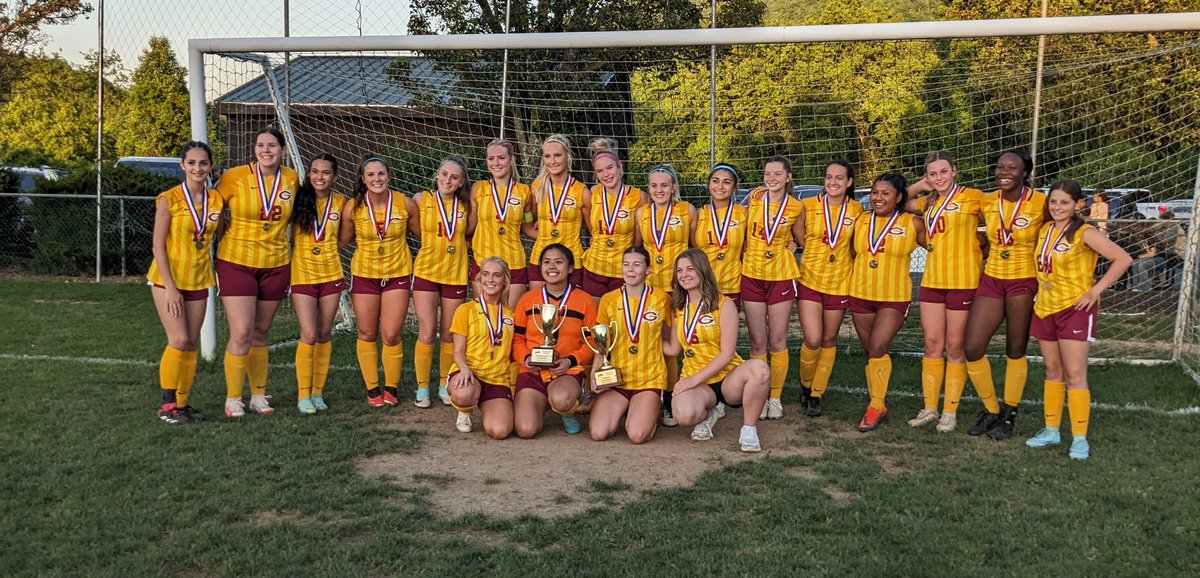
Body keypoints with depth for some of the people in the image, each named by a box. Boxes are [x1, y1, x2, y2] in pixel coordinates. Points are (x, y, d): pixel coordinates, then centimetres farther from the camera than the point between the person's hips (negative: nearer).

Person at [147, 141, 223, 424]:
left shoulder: (216, 199, 2)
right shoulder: (169, 199, -10)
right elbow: (158, 245, -11)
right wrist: (170, 288, -15)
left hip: (198, 280, 5)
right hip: (168, 279, -4)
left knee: (191, 344, 6)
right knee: (179, 340, -13)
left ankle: (182, 403, 16)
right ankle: (167, 404, -1)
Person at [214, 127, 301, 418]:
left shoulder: (292, 178, 0)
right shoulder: (235, 176, -10)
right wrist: (232, 236, -4)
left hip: (275, 265, 3)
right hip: (236, 263, -3)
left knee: (260, 334, 13)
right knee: (241, 334, -9)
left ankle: (259, 396, 24)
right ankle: (232, 399, 6)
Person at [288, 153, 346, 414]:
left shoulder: (340, 202, 2)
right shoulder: (298, 198, -6)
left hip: (331, 274, 3)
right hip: (302, 274, -3)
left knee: (325, 334, 8)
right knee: (309, 335, -8)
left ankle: (318, 392, 19)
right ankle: (303, 395, 4)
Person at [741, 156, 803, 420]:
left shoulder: (795, 207, -3)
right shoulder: (754, 197, -3)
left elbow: (801, 240, 12)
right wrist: (743, 254, 7)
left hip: (781, 276, 0)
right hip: (752, 275, 1)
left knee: (778, 341, 5)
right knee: (757, 342, 5)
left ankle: (776, 397, 17)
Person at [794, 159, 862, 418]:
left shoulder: (857, 209, -1)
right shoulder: (808, 206, -5)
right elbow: (800, 237, 3)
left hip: (839, 283, 2)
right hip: (809, 280, -2)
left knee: (829, 341, 10)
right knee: (812, 341, -9)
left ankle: (816, 394, 25)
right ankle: (805, 384, 19)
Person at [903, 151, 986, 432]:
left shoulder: (972, 196, -4)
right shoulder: (928, 203, 13)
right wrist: (919, 186, 11)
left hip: (963, 281, -5)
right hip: (932, 280, 5)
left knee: (955, 348, 2)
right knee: (932, 346, 8)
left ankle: (950, 411, 10)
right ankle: (930, 407, 17)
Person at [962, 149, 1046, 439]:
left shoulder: (1040, 202, -10)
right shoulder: (987, 202, 2)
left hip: (1024, 282, -4)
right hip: (992, 279, 4)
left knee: (1016, 351, 7)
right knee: (972, 348, -1)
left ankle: (1008, 415, 23)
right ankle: (991, 409, 20)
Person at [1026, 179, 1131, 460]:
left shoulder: (1084, 233, -13)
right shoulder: (1045, 229, 6)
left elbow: (1123, 259, -17)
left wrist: (1096, 290, -16)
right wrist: (1041, 287, 9)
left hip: (1075, 309, -6)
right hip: (1045, 308, 7)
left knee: (1075, 375, -6)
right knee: (1053, 372, 14)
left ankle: (1080, 439, 0)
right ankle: (1051, 431, 23)